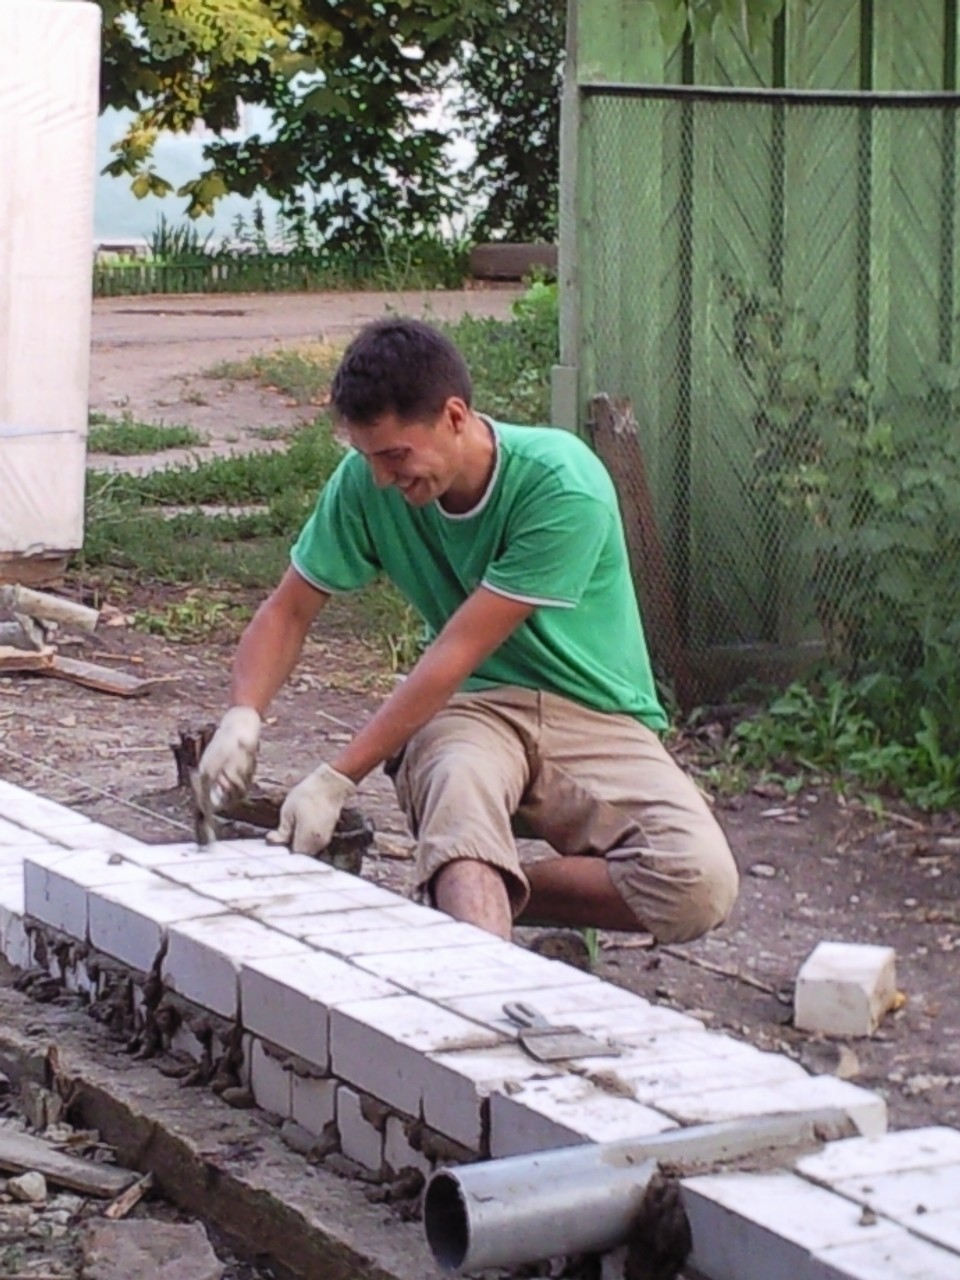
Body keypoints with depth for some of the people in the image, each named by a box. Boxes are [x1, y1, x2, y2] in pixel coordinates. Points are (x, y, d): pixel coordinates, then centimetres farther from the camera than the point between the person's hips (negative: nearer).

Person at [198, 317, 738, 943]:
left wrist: (337, 779, -23)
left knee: (701, 884, -28)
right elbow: (289, 612, 5)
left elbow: (457, 654, -23)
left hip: (596, 716, -1)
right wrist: (243, 716, -17)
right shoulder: (366, 483, -6)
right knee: (458, 784, -38)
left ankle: (468, 894, -12)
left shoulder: (564, 487, -22)